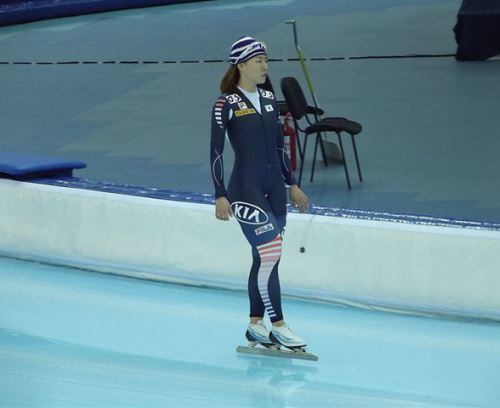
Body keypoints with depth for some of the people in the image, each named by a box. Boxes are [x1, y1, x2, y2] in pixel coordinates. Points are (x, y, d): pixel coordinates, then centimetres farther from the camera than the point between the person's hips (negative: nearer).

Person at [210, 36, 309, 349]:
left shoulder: (269, 98, 12)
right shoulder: (226, 104, -8)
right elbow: (216, 151, -8)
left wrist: (292, 184, 18)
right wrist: (220, 196, -13)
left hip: (274, 187, 7)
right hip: (245, 188, -7)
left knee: (265, 257, 8)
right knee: (270, 252, -13)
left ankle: (256, 325, 18)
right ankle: (278, 326, -6)